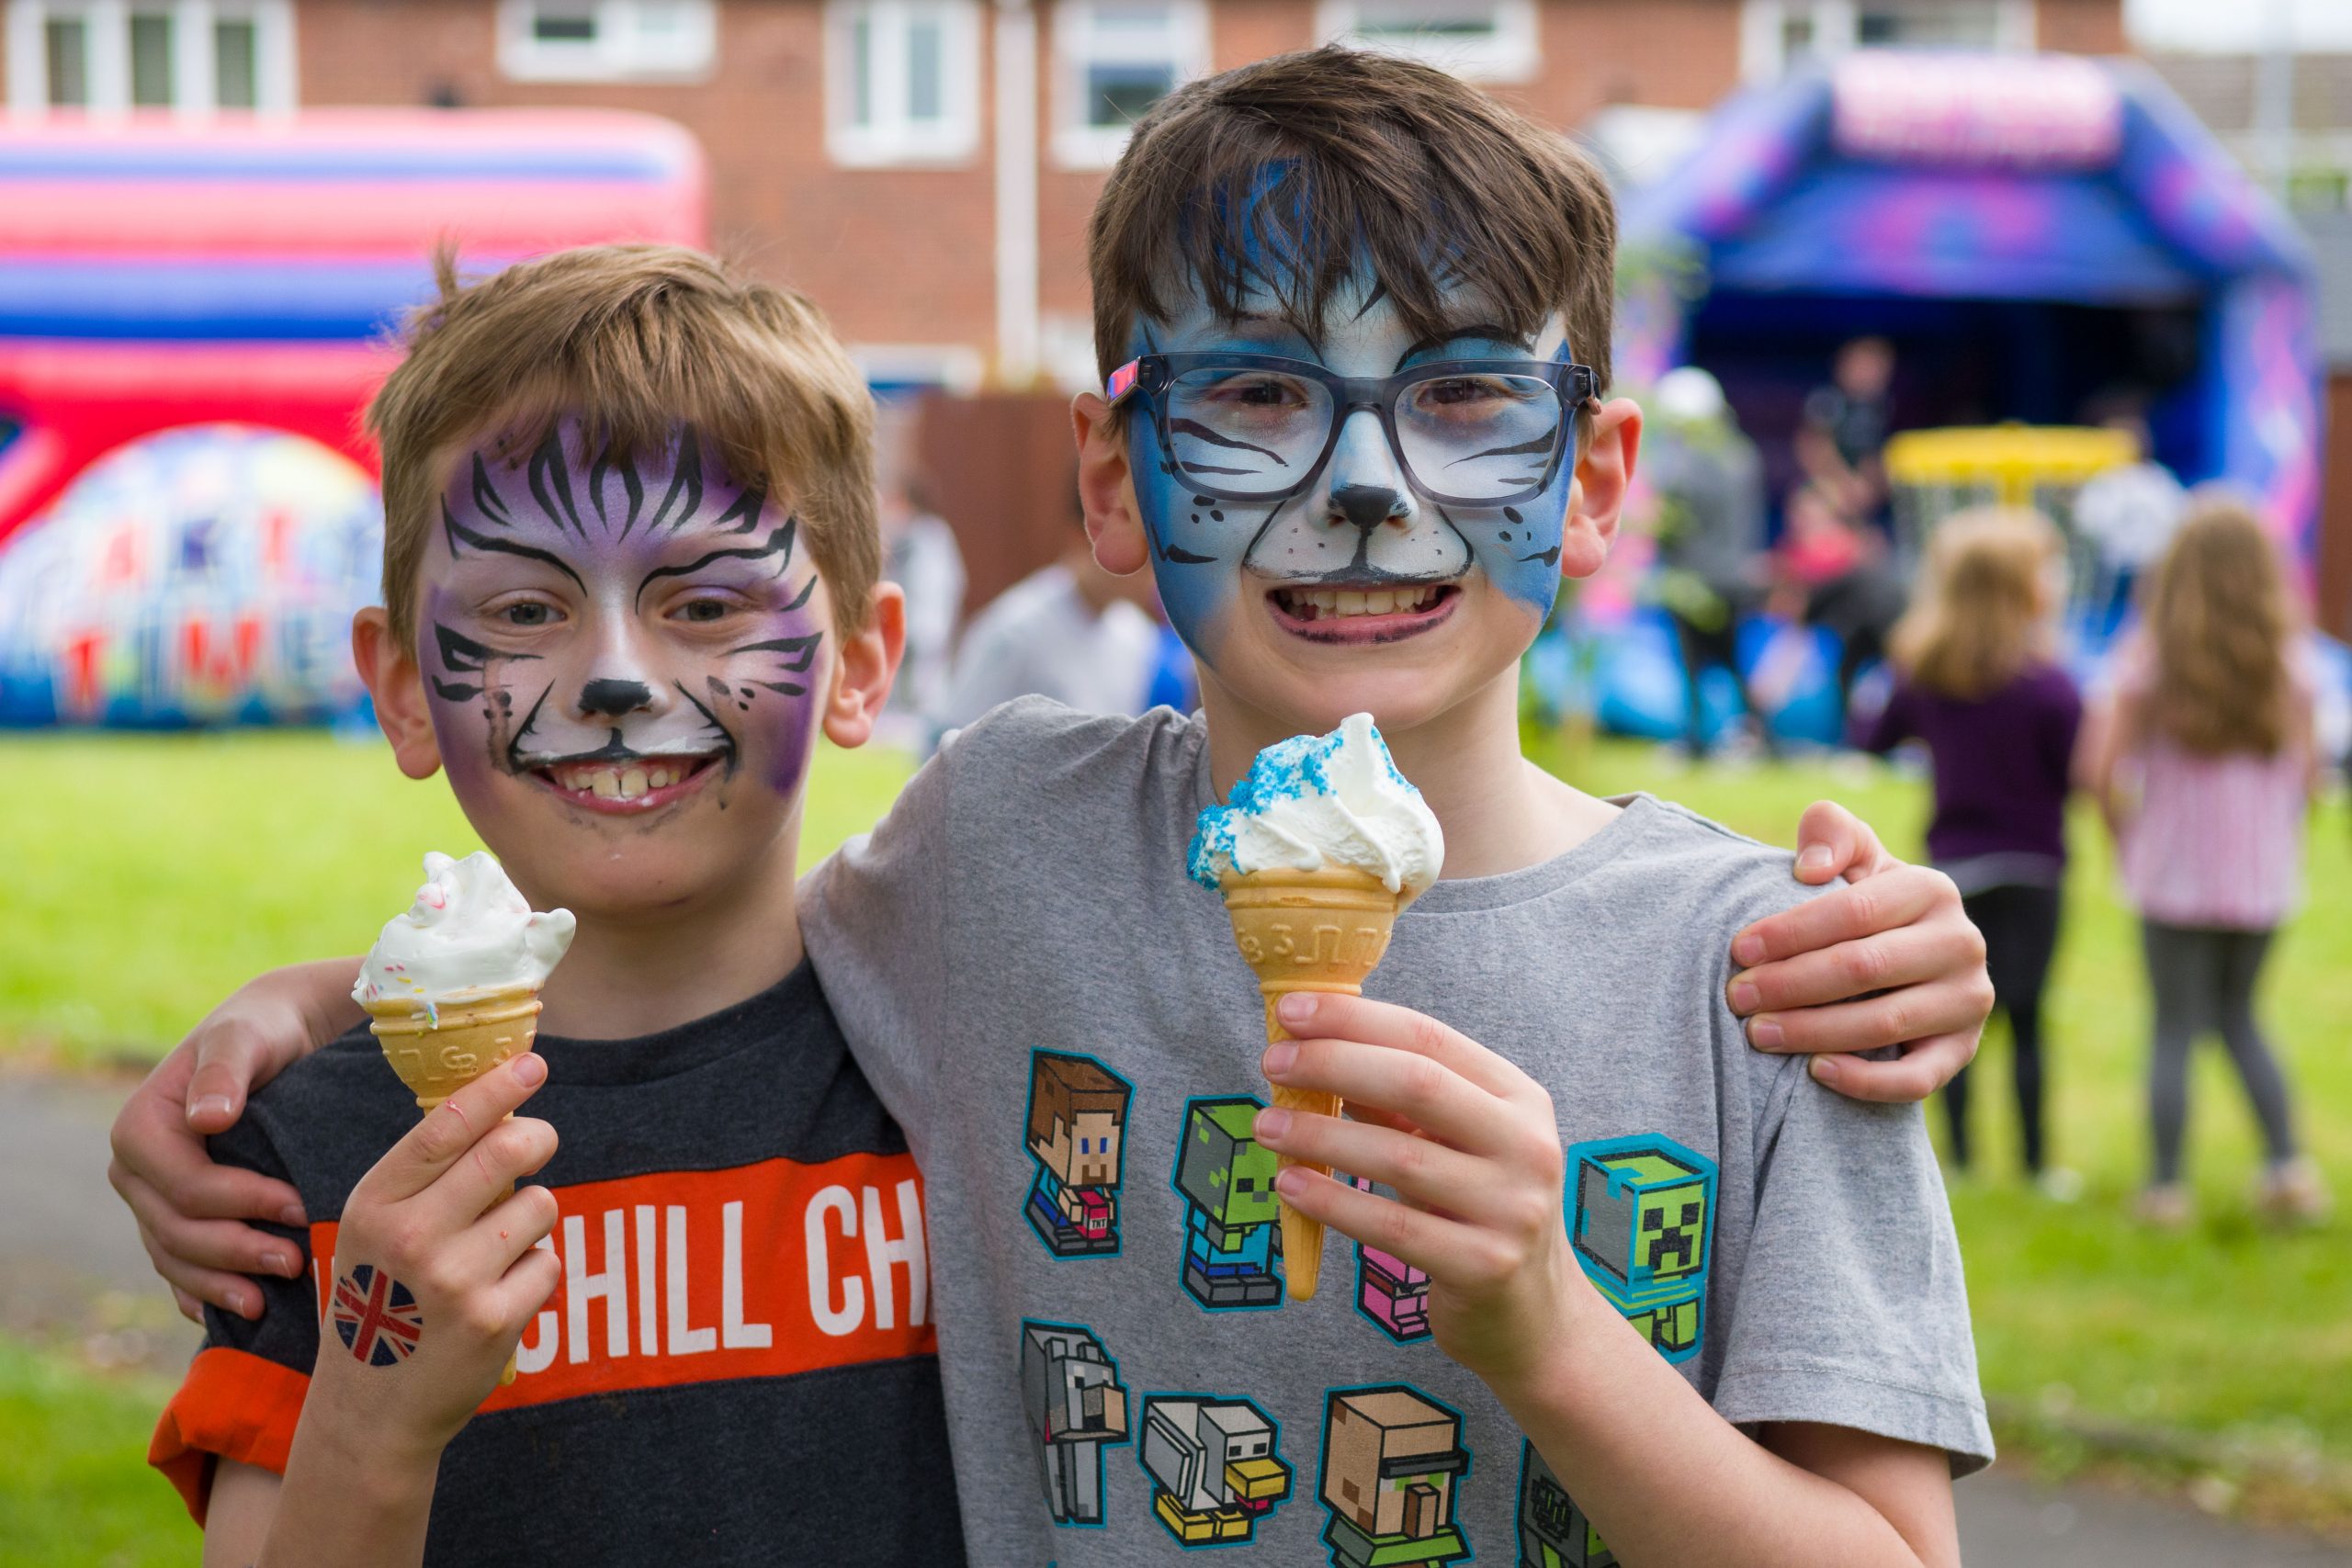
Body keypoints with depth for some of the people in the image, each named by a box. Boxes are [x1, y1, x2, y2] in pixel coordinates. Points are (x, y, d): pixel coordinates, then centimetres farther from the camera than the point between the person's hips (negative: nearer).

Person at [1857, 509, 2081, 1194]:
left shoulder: (1923, 674, -1)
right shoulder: (2048, 686, -17)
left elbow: (1874, 737, 12)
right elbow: (2080, 776, -15)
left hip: (1953, 858, 4)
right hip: (2029, 863, -4)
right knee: (2025, 1018, 0)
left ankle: (1959, 1156, 12)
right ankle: (2037, 1164, 4)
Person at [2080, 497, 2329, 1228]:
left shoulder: (2150, 658, -10)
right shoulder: (2286, 663, -3)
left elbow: (2103, 768, -12)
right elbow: (2306, 774, 0)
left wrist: (2127, 837, 4)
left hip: (2175, 873, -3)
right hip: (2261, 876, 3)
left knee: (2175, 1028, 7)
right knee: (2239, 1017, 20)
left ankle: (2167, 1185, 8)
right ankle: (2286, 1163, 9)